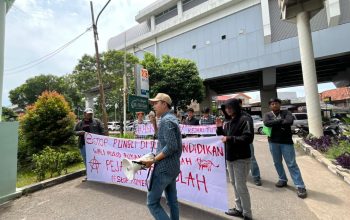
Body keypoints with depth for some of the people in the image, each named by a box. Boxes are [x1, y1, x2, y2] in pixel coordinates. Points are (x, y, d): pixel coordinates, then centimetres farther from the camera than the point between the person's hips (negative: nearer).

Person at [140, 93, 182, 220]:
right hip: (172, 167, 10)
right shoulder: (171, 118, 12)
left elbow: (171, 146, -25)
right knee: (172, 201, 18)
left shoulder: (166, 120, -18)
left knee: (152, 202, 3)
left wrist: (153, 160, -18)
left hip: (164, 168, -10)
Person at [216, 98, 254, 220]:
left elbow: (248, 137, -20)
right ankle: (239, 208, 34)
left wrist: (230, 139, -24)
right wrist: (219, 128, -1)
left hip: (241, 158, -7)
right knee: (234, 184, 17)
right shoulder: (228, 121, 9)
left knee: (241, 186, 0)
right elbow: (223, 137, 15)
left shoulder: (244, 120, -12)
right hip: (229, 157, 7)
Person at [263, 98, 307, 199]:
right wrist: (281, 121, -15)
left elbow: (290, 121, -19)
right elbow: (266, 123, -16)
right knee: (277, 163, 14)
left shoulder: (286, 112, 2)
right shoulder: (267, 115, 5)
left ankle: (300, 186, 9)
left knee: (292, 164, 0)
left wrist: (274, 124, -12)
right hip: (273, 142, 3)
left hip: (286, 141, -2)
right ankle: (283, 179, 33)